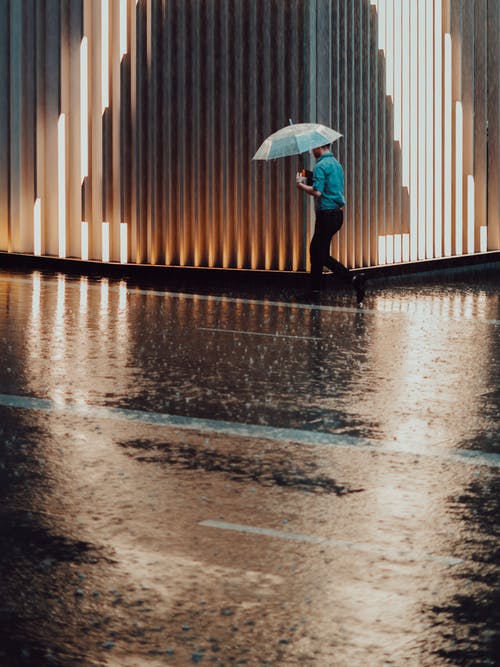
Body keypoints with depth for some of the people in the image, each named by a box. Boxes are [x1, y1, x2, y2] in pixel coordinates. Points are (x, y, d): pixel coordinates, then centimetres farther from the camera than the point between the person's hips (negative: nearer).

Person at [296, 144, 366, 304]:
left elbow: (317, 192, -22)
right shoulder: (336, 164, 15)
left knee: (323, 256, -4)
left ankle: (354, 280, -14)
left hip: (326, 215, -9)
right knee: (315, 250, 17)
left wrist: (301, 185, -6)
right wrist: (308, 182, 20)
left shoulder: (321, 166, -14)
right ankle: (314, 289, 18)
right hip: (338, 213, 9)